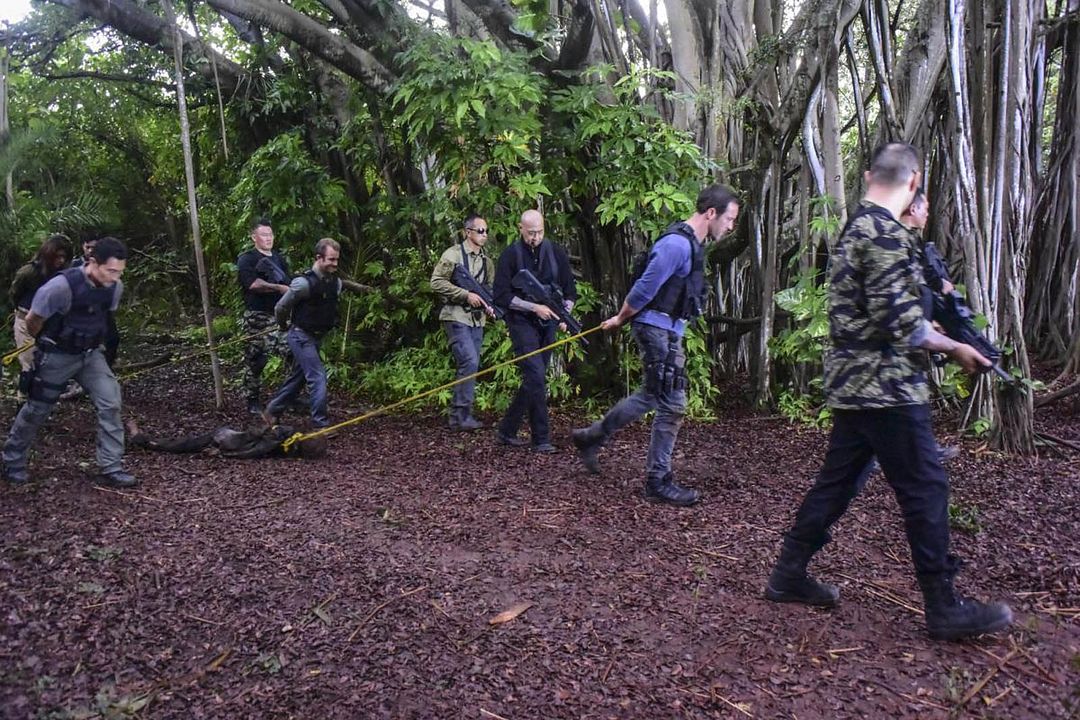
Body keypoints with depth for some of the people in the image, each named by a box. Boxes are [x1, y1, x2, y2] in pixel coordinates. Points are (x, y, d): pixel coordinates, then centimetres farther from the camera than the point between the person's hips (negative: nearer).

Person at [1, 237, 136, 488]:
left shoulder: (115, 287, -13)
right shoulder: (62, 286, -30)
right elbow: (32, 320, -12)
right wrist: (46, 342, 7)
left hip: (91, 354, 4)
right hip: (57, 355, -4)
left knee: (110, 403, -11)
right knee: (37, 410, 11)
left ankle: (111, 469, -4)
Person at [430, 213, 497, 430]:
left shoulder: (487, 261, 15)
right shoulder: (453, 254, -6)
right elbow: (436, 282, -13)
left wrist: (490, 305, 2)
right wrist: (466, 295, -18)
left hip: (477, 320, 7)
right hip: (456, 317, -7)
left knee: (471, 365, 7)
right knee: (469, 362, -18)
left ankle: (458, 416, 14)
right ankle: (462, 414, -10)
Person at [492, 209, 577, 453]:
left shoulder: (556, 252, 6)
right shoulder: (510, 256, -5)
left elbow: (570, 289, 11)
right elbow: (501, 296, -9)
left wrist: (566, 313, -6)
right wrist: (534, 307, -16)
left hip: (547, 324, 5)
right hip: (522, 323, -5)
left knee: (533, 380, 8)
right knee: (536, 377, -15)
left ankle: (506, 431, 21)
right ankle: (541, 439, -8)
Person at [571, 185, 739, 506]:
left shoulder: (691, 244, 14)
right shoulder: (677, 244, -20)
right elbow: (644, 289, -19)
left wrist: (622, 320, 17)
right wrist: (620, 319, -5)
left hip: (668, 331, 10)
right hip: (657, 329, -10)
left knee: (651, 396, 20)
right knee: (672, 405, -4)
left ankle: (590, 438, 32)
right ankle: (658, 482, 7)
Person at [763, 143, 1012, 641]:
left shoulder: (854, 228, 14)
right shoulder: (886, 234, -16)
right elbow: (899, 320, -20)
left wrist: (928, 333, 27)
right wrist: (954, 348, -7)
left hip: (851, 384, 10)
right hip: (887, 389, -9)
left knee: (835, 482, 14)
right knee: (925, 490, 0)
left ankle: (788, 576, 22)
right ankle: (945, 609, 10)